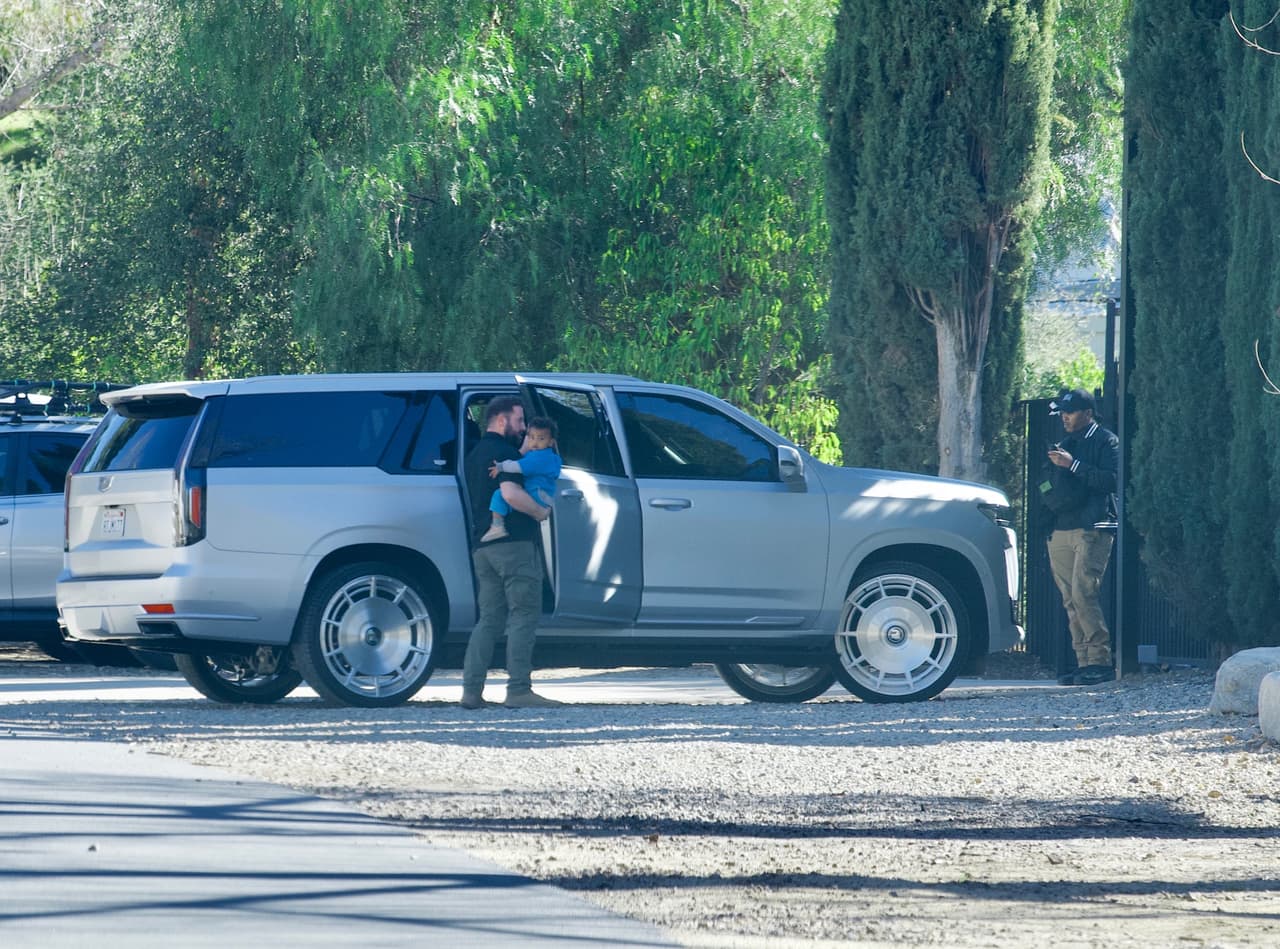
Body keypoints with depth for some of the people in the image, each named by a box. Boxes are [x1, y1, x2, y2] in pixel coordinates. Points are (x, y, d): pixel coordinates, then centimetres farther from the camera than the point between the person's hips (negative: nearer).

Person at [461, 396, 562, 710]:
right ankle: (519, 690, -11)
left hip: (482, 547, 9)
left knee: (489, 619, 9)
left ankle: (471, 690, 2)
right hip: (513, 543, -9)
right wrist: (541, 511, -11)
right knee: (523, 616, -6)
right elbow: (511, 493, -25)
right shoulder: (503, 452, -10)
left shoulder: (474, 456, 20)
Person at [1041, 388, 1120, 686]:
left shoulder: (1105, 441, 2)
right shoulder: (1063, 445, 25)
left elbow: (1110, 480, -12)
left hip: (1092, 529, -8)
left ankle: (1100, 660, -17)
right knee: (1071, 601, 2)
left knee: (1083, 594, -18)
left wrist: (1073, 465, -14)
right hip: (1060, 532, 8)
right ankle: (1084, 662, 2)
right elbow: (1050, 488, 30)